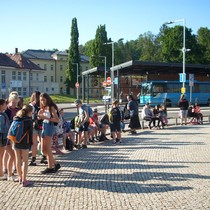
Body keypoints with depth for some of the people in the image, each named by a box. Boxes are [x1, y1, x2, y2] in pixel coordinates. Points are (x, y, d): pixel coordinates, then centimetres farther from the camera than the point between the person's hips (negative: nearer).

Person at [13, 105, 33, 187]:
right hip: (24, 143, -5)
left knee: (18, 160, 15)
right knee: (25, 161, 2)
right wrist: (31, 143, 1)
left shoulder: (15, 119, 3)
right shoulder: (29, 121, -11)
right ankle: (24, 180, 0)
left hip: (16, 142, 5)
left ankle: (20, 177, 28)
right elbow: (30, 133, -8)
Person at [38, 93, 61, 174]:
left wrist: (45, 117, -21)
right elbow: (40, 118, 17)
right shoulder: (44, 108, 14)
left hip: (49, 127, -9)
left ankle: (50, 167, 4)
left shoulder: (51, 107, -9)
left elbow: (57, 120, -16)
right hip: (44, 127, 9)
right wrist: (39, 114, -2)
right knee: (43, 150, 9)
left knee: (47, 149, -5)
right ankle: (55, 164, 20)